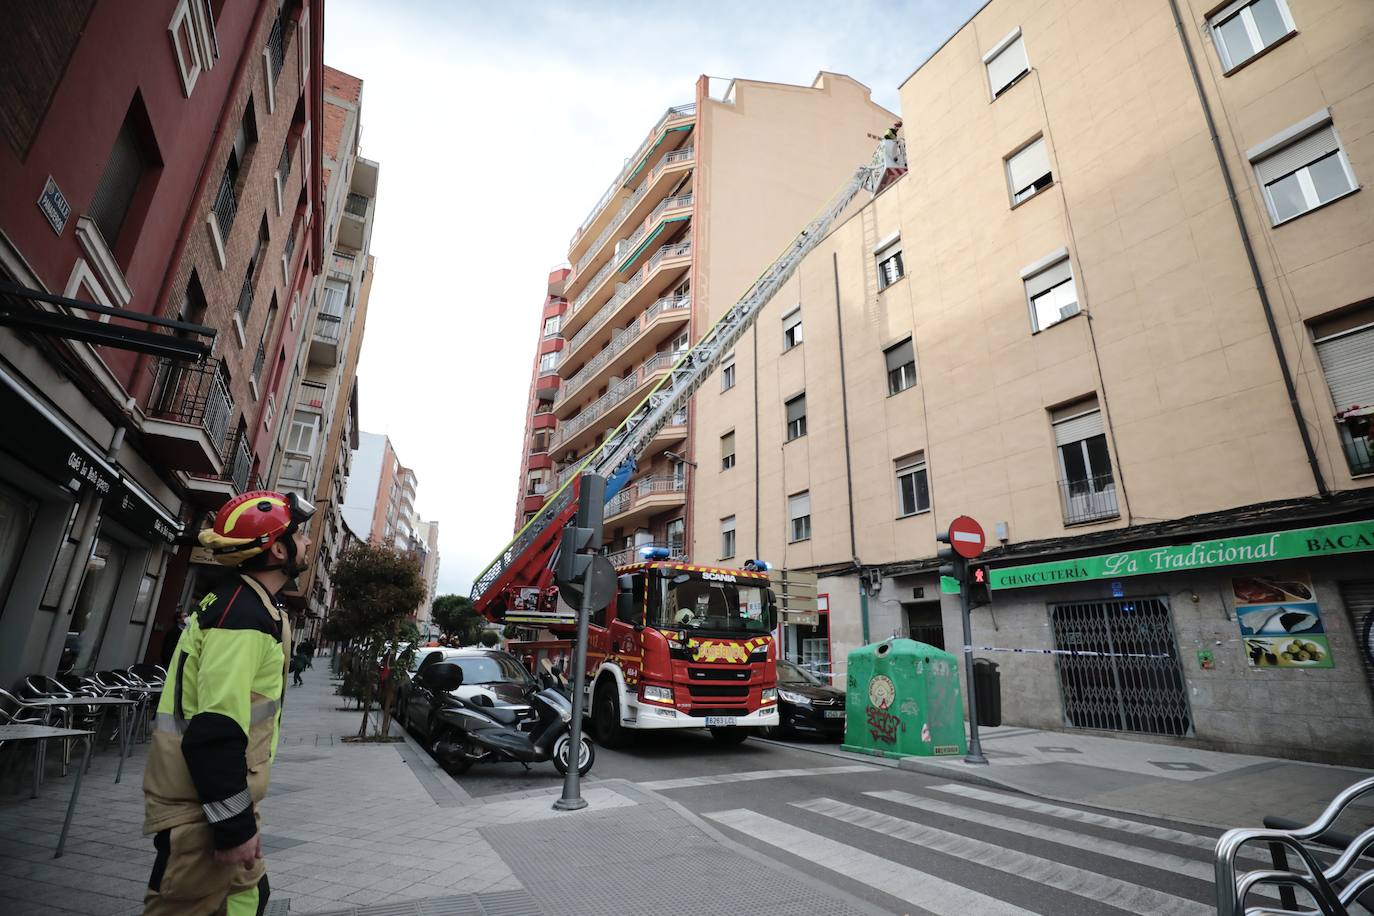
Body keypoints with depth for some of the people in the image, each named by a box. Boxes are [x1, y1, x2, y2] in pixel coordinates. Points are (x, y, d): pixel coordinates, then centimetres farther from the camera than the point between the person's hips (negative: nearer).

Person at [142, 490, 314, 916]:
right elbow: (217, 731, -30)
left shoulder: (243, 604, 9)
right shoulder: (244, 617, -25)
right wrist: (234, 824, -22)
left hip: (217, 795, 10)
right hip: (202, 807, -10)